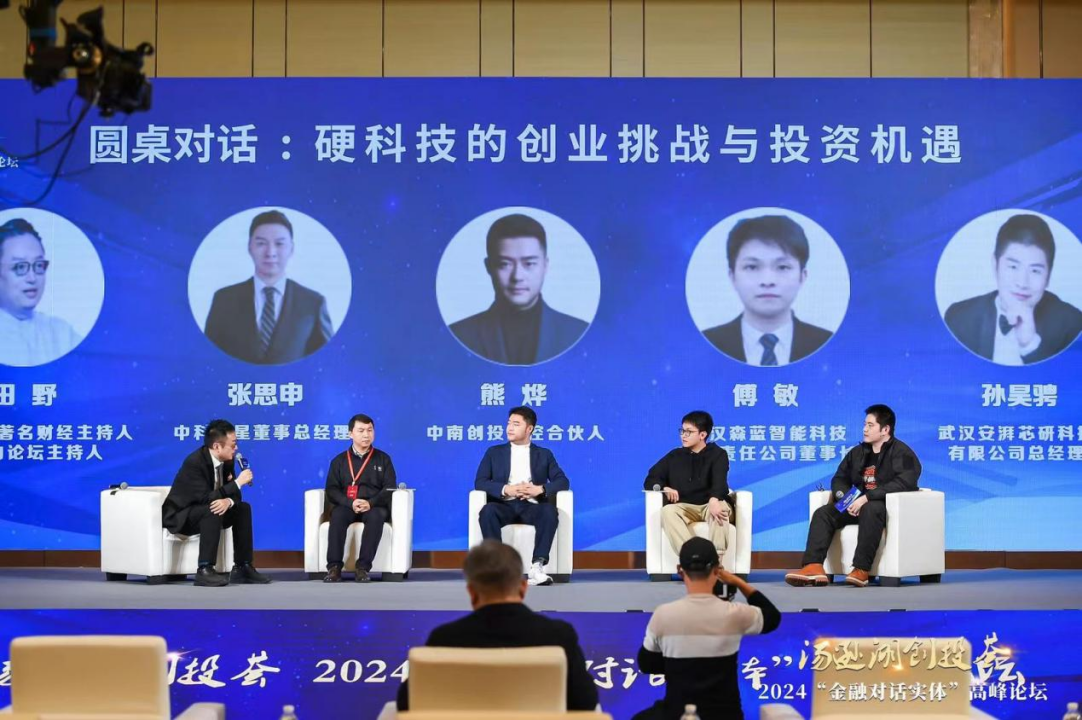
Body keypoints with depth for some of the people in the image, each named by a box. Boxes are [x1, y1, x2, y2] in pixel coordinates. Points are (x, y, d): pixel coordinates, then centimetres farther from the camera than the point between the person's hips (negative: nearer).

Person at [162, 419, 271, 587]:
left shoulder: (227, 460, -3)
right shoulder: (194, 462, -27)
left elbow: (233, 494, -2)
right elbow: (206, 498, -33)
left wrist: (228, 501, -28)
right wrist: (238, 482, -30)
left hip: (205, 512, 8)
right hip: (180, 516, -8)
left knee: (243, 508, -4)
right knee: (213, 510, -33)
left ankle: (242, 567, -4)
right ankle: (205, 570, -34)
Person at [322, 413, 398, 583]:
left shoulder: (383, 459, 12)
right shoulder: (339, 460, 13)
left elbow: (389, 488, 2)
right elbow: (332, 490, 2)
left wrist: (370, 503, -18)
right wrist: (351, 503, -18)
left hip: (374, 506, 0)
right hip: (347, 506, 1)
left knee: (376, 516, -37)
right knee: (338, 515, -35)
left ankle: (363, 568, -36)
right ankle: (334, 567, -36)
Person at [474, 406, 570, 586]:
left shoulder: (544, 454, 19)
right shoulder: (494, 452, 18)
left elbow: (563, 482, 7)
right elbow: (480, 482, 6)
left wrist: (540, 489, -13)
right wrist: (506, 489, -13)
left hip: (531, 506, 0)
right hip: (505, 505, 0)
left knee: (550, 511, -35)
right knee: (488, 510, -35)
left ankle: (537, 567, -39)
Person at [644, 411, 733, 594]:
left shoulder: (718, 455, 6)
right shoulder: (674, 456, 16)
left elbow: (719, 482, -14)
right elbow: (650, 480, 15)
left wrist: (713, 500, -37)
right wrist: (664, 487, -9)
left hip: (711, 504, -2)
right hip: (685, 508, 2)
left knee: (719, 509, -39)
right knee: (667, 512, -33)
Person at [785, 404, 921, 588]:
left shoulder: (902, 453, -7)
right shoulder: (858, 453, 17)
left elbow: (902, 483, -23)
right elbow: (840, 478, 22)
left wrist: (866, 497, -27)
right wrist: (844, 497, -3)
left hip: (889, 506, -7)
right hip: (860, 505, 7)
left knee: (870, 509, -40)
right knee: (823, 513, -14)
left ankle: (861, 570, -37)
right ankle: (813, 567, -30)